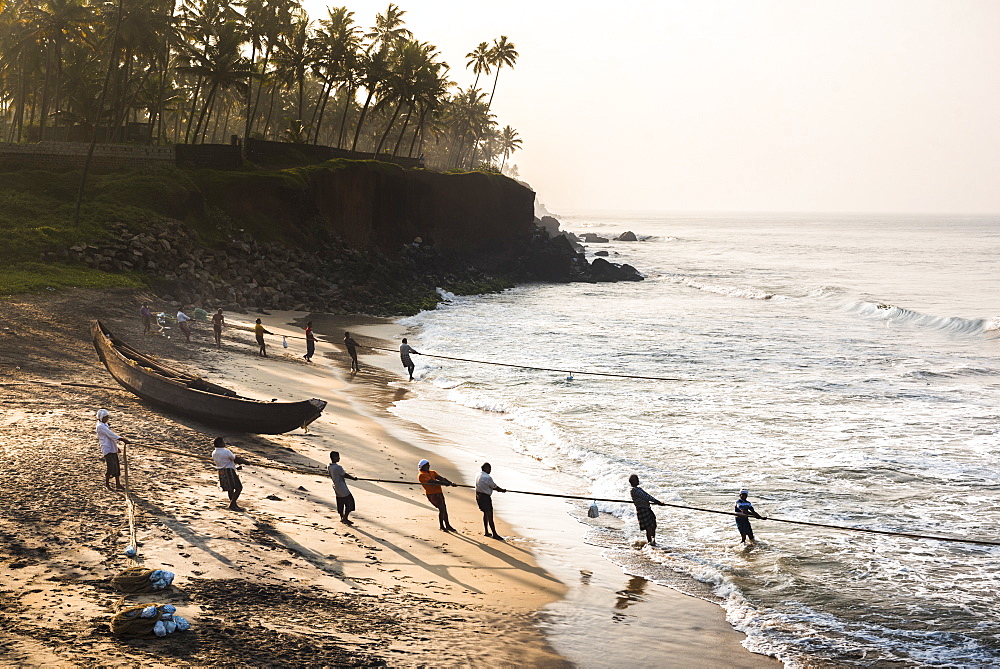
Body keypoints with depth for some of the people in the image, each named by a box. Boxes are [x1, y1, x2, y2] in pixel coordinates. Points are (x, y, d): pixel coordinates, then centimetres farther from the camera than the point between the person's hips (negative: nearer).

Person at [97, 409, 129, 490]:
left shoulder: (105, 425, 17)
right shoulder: (100, 426, -13)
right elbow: (111, 435, -22)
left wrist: (117, 446, 22)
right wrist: (121, 439, -27)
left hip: (112, 449, 9)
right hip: (107, 449, -9)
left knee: (117, 466, 8)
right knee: (111, 467, -9)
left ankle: (118, 484, 13)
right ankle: (106, 484, 7)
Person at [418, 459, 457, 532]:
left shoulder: (432, 472, 18)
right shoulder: (421, 475, -7)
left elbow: (441, 478, 6)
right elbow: (432, 481, -18)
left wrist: (450, 483, -9)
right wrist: (444, 483, -25)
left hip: (439, 493, 8)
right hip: (431, 494, -8)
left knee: (444, 508, 10)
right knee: (441, 508, -13)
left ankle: (448, 526, 23)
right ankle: (442, 527, 1)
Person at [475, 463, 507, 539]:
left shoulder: (478, 475, 8)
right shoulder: (487, 477, -21)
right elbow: (494, 486, -11)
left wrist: (497, 489, 16)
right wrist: (502, 490, 8)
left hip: (478, 496, 9)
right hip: (485, 497, -9)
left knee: (485, 514, 20)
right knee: (489, 515, -4)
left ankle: (487, 532, 27)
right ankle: (494, 534, -1)